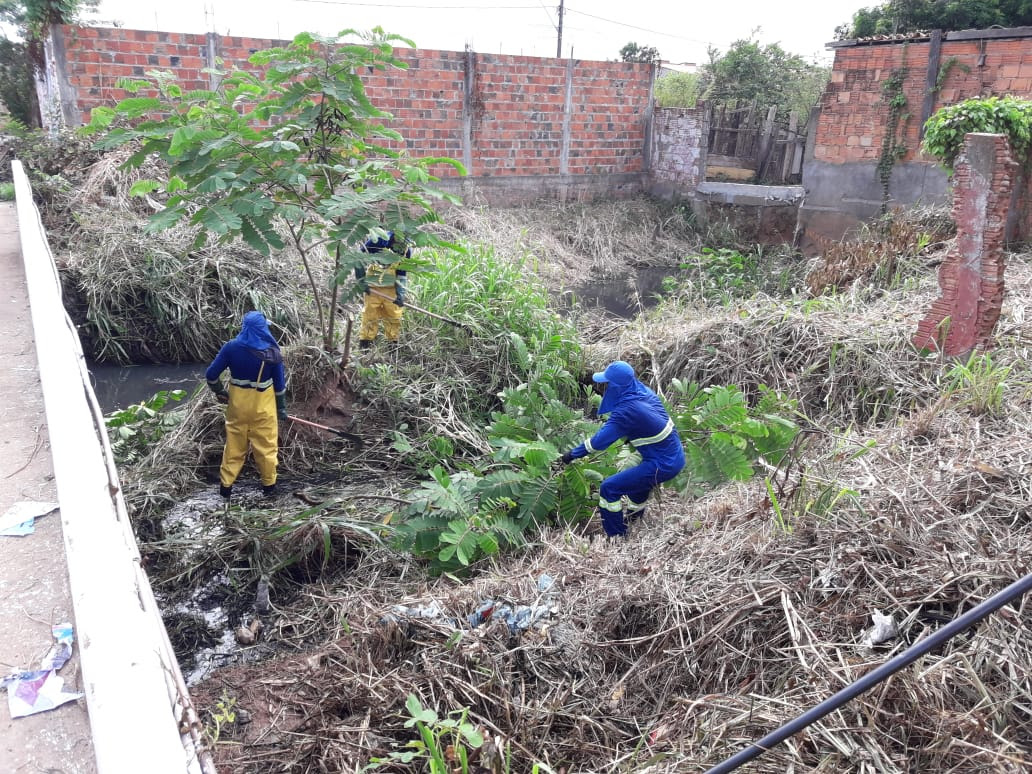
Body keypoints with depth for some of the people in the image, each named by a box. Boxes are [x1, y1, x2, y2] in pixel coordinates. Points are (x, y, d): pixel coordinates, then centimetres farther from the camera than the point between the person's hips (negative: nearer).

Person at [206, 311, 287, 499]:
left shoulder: (232, 347, -10)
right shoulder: (271, 351, -12)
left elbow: (211, 374, -7)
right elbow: (279, 382, -5)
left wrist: (219, 392, 11)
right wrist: (282, 406, 7)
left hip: (237, 401, 1)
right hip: (263, 403, -1)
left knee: (234, 443, 14)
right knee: (266, 444, 12)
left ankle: (226, 485, 22)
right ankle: (269, 484, 22)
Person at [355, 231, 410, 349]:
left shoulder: (406, 251, -7)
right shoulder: (377, 241, -20)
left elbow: (401, 275, 0)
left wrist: (401, 294, -11)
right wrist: (361, 280, -14)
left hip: (391, 288, 3)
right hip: (372, 288, -3)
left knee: (394, 317, 7)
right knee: (370, 316, 2)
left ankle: (393, 343, 21)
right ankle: (364, 343, 14)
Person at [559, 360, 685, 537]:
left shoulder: (626, 412, -22)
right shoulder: (644, 392, 1)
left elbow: (599, 441, -19)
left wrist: (573, 454, -8)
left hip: (663, 466, -9)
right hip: (676, 456, 9)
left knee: (609, 488, -5)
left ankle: (617, 537, 6)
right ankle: (636, 513, 56)